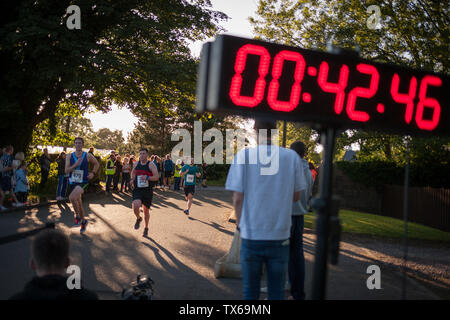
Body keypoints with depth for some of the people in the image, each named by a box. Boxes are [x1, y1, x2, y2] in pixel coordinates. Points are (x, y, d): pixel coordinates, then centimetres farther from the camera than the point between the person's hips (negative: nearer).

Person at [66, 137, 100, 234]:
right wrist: (76, 165, -22)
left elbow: (96, 164, 15)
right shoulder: (69, 156, 2)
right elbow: (66, 170, -7)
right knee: (78, 202, 15)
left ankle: (78, 216, -8)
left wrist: (93, 173, 1)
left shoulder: (88, 156, -2)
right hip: (72, 182, 4)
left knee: (72, 197, -30)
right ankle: (83, 221, 36)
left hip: (83, 182, -4)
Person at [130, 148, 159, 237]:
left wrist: (147, 178, -27)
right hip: (137, 190, 2)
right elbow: (133, 172, 25)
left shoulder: (151, 164, -6)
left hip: (147, 191, -2)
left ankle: (146, 228, 30)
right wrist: (132, 179, 6)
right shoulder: (136, 164, 6)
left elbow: (156, 177, -12)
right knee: (136, 206, -23)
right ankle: (138, 219, 10)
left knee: (146, 210, 10)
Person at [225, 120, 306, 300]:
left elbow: (237, 199, -8)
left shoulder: (243, 156, -8)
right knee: (276, 292, 13)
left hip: (251, 235, -1)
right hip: (280, 236, 1)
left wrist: (239, 225, 8)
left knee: (250, 292, 13)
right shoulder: (292, 157, -4)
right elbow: (296, 196, 5)